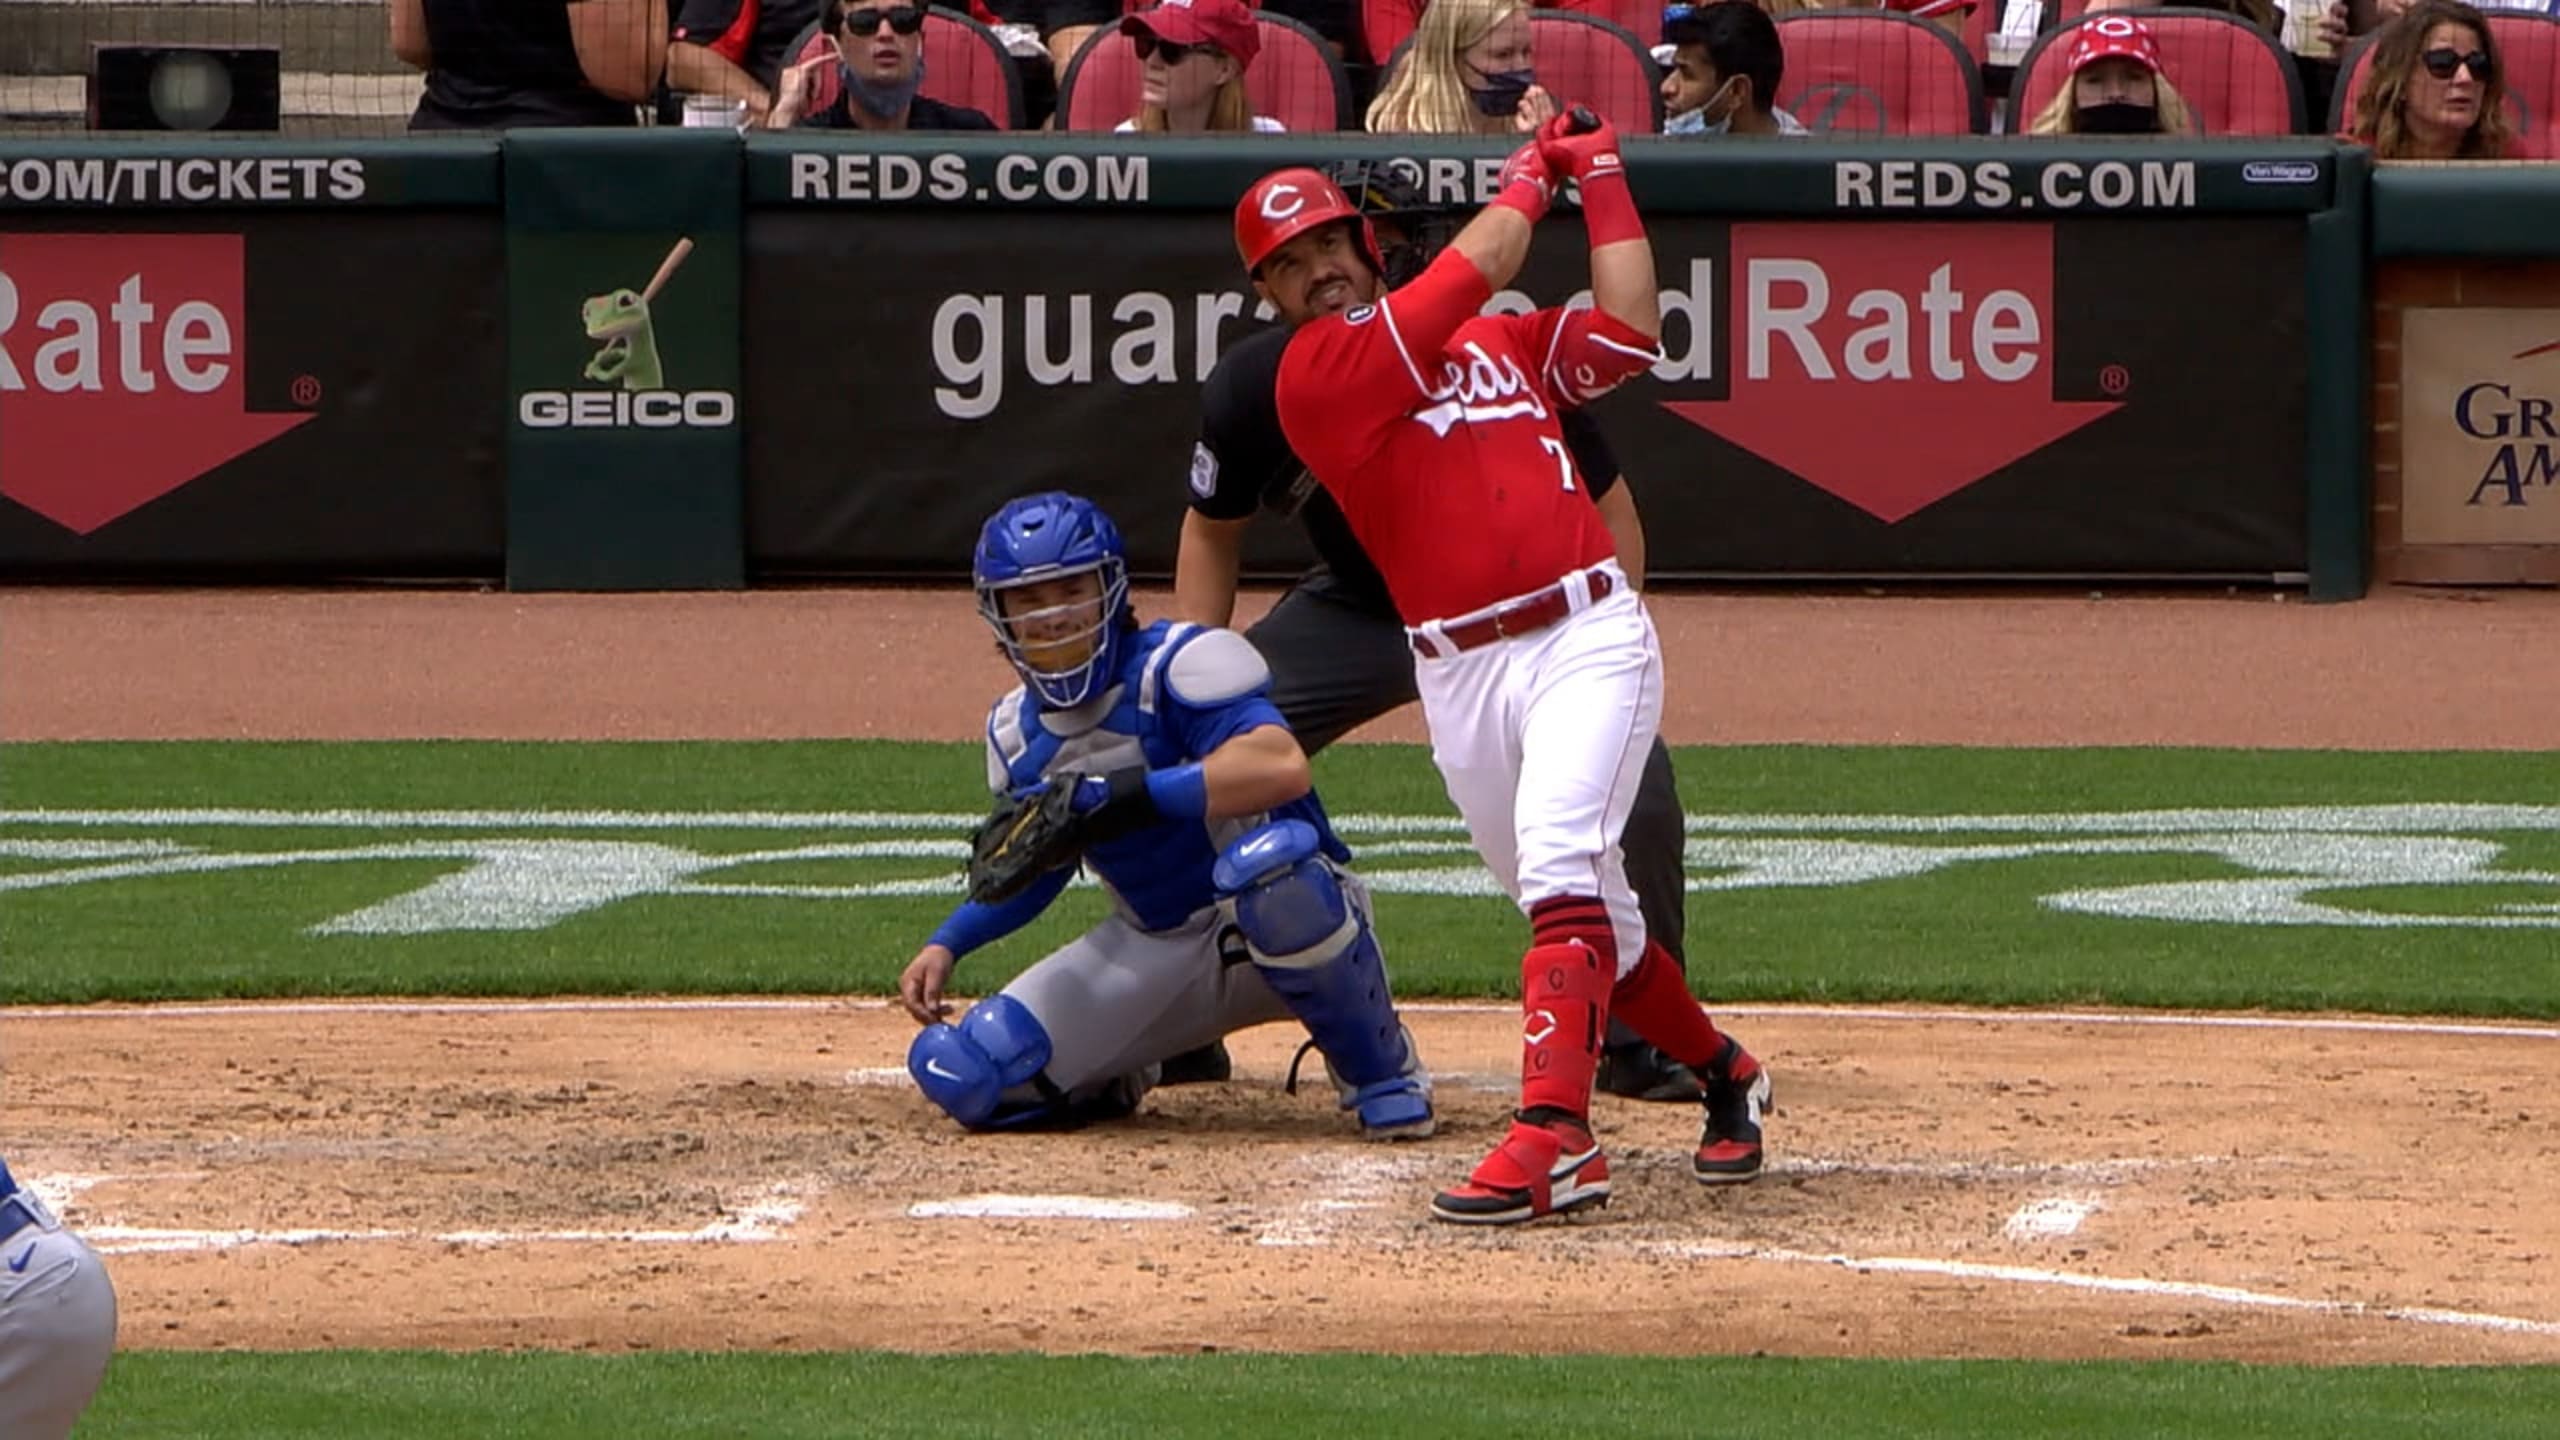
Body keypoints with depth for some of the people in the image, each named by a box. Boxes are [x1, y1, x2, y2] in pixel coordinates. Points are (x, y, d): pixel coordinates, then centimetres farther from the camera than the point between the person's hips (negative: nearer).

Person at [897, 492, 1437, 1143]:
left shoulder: (1179, 666, -18)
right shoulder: (1017, 735, 4)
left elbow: (1282, 767, -36)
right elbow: (1036, 870, 20)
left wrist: (1128, 795, -39)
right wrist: (945, 946, 5)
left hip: (1277, 929, -5)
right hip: (1151, 955, 5)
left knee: (1271, 855, -43)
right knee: (966, 1076, -13)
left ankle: (1381, 1070, -17)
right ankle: (1122, 1076, 20)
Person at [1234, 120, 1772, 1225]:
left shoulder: (1499, 343, 17)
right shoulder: (1313, 374, 1)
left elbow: (1629, 332, 9)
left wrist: (1601, 178, 15)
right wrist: (1534, 170, 13)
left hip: (1588, 636, 0)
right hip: (1459, 673, 0)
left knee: (1558, 864, -23)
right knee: (1592, 920, 9)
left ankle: (1553, 1132, -32)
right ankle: (1724, 1074, 34)